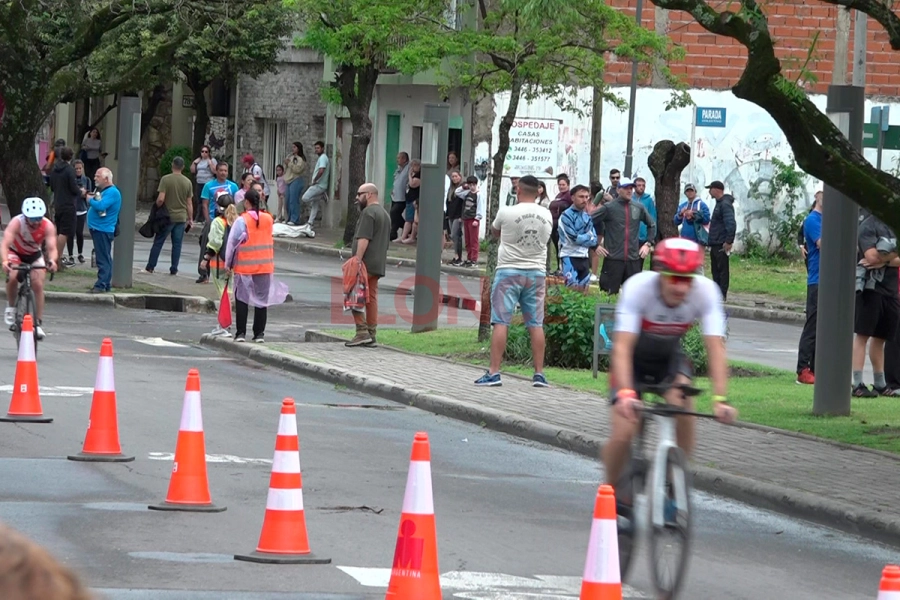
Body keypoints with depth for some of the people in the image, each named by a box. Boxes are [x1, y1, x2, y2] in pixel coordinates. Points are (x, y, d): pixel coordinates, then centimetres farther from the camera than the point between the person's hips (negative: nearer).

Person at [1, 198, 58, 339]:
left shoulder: (48, 226, -30)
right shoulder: (16, 223, -36)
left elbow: (52, 248, -37)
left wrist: (52, 261, -60)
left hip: (35, 255, 2)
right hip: (15, 253, -2)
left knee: (38, 285, -13)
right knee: (12, 277, -28)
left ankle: (39, 323, -1)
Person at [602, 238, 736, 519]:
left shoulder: (706, 291, -27)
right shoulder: (638, 287, -33)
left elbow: (715, 348, -32)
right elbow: (622, 346, -40)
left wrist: (720, 399, -44)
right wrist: (625, 394, -54)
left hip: (670, 356, 2)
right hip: (634, 358, -2)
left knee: (682, 405, -28)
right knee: (623, 433, -17)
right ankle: (611, 488, 12)